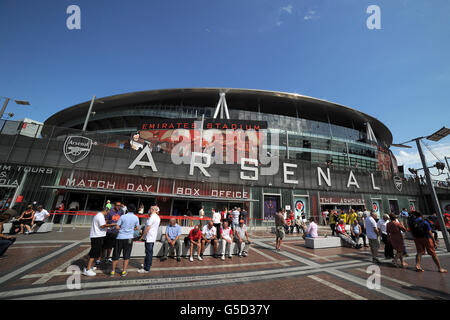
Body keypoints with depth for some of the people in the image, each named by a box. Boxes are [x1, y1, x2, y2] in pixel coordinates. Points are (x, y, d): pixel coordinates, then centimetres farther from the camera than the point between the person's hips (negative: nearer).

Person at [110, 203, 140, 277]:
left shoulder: (123, 216, -9)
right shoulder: (136, 218, -3)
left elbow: (117, 227, -7)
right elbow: (137, 228, 4)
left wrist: (122, 229, 12)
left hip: (120, 237, -1)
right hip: (129, 238, 1)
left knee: (116, 255, 13)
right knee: (126, 255, 12)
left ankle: (113, 271, 23)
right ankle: (124, 271, 19)